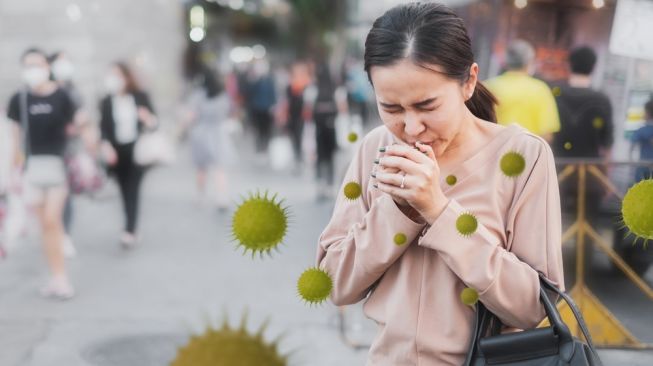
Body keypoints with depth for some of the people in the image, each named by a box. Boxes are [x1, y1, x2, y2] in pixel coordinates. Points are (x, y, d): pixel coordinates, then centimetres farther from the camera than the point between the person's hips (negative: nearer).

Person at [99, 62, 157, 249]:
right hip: (117, 152, 2)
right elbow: (103, 128, 0)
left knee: (133, 189, -11)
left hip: (137, 149, -2)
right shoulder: (106, 102, 3)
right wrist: (106, 146, -18)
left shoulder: (141, 97, 0)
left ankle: (129, 231, -15)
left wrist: (149, 119, -20)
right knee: (125, 191, 6)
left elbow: (153, 122, 4)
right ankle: (132, 230, 17)